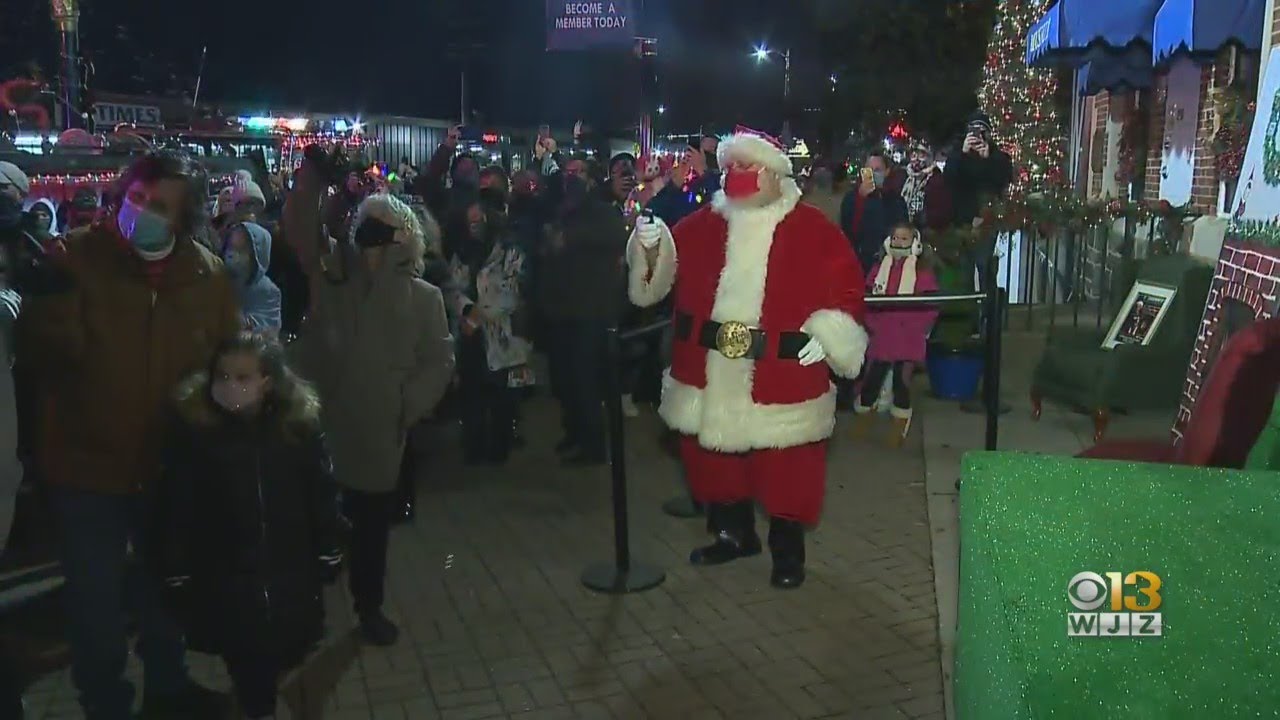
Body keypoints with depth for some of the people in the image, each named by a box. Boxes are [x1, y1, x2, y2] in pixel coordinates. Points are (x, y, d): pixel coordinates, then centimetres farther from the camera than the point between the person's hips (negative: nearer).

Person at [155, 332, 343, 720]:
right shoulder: (192, 430, -10)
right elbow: (175, 509, -7)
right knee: (248, 670, 4)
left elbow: (323, 497, 0)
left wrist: (328, 556, 2)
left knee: (290, 655, 16)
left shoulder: (301, 427, -7)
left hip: (289, 575, 2)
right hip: (224, 582, -2)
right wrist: (176, 574, -6)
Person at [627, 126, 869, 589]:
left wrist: (826, 331, -14)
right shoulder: (703, 225, 8)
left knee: (786, 467, 3)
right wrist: (651, 248, -13)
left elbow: (845, 282, -2)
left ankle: (788, 549, 24)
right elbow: (664, 273, 7)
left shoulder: (811, 229, -2)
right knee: (713, 456, 14)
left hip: (783, 376, -4)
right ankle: (734, 533, 36)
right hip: (711, 373, 4)